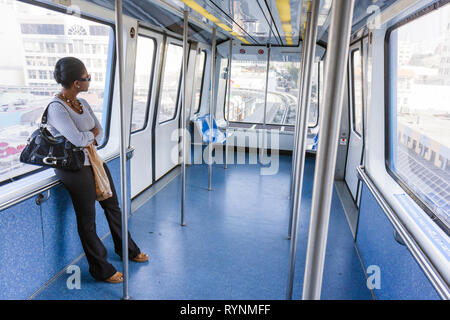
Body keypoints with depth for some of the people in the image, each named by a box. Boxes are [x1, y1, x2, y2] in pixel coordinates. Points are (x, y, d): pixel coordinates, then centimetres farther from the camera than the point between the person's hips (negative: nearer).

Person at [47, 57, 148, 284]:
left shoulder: (82, 103, 6)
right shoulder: (56, 108, -19)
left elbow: (99, 132, 5)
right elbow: (78, 139, -27)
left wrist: (87, 138, -15)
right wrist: (91, 134, -7)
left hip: (93, 161, 8)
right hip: (74, 168, -8)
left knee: (112, 206, 18)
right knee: (87, 220, 4)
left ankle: (126, 248, 40)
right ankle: (101, 269, 21)